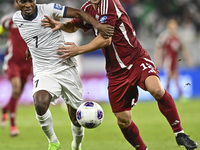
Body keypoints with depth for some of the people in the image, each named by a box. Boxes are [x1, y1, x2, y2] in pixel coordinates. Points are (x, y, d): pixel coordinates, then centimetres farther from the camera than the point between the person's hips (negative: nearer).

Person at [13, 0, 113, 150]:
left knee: (77, 119, 5)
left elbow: (78, 13, -15)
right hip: (44, 73, 1)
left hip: (66, 68, -1)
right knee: (40, 104, -31)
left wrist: (98, 25, -30)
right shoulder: (16, 19, 1)